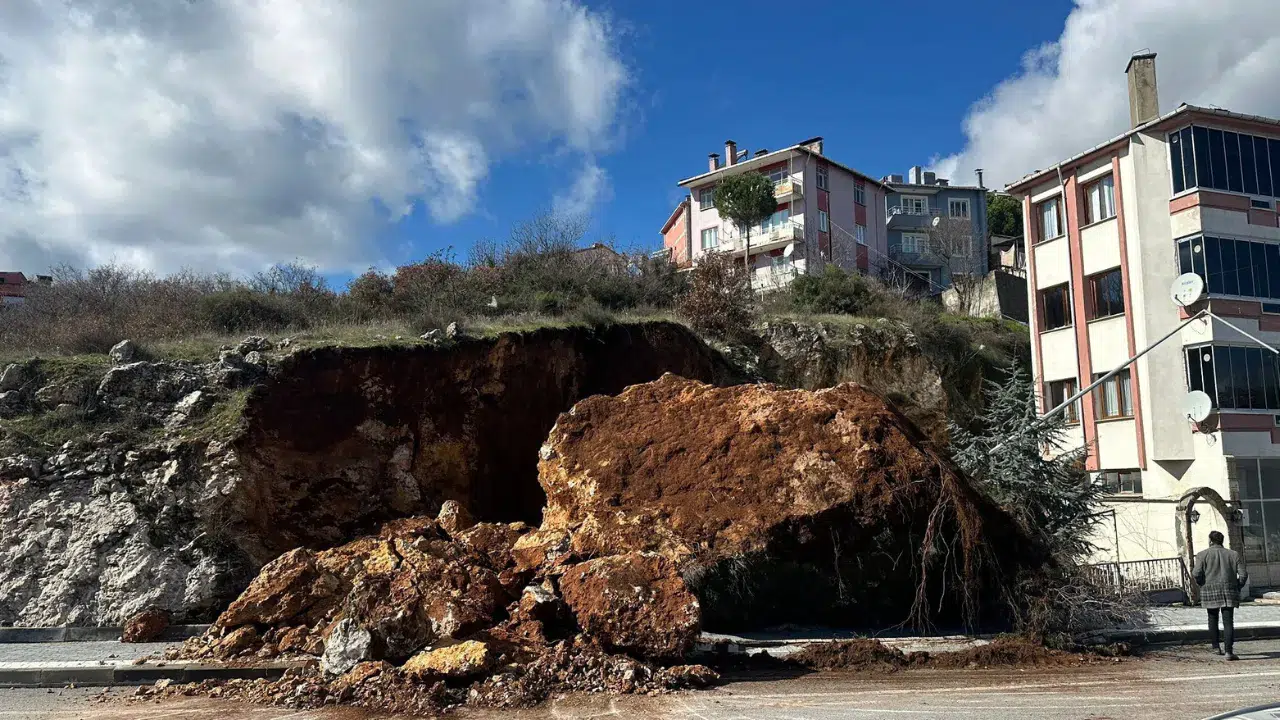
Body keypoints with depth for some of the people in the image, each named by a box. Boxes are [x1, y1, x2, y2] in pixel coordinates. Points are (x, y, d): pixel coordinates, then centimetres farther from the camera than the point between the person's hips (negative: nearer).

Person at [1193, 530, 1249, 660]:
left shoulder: (1203, 554, -1)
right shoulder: (1233, 554, 6)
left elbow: (1197, 573, -10)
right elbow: (1243, 574, 1)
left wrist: (1202, 584, 8)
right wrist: (1237, 587, 14)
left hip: (1209, 592, -1)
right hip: (1228, 592, 1)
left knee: (1213, 618, 18)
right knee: (1228, 621, -1)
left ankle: (1216, 647, 20)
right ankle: (1229, 651, -11)